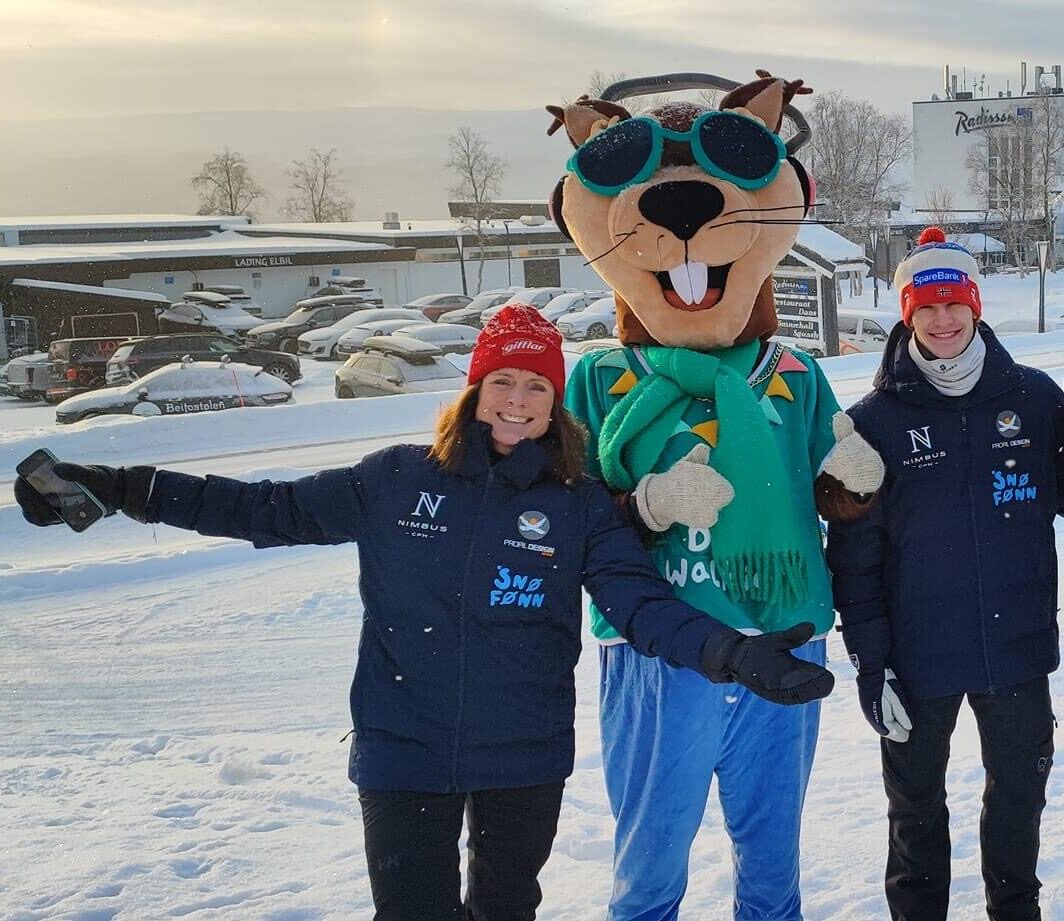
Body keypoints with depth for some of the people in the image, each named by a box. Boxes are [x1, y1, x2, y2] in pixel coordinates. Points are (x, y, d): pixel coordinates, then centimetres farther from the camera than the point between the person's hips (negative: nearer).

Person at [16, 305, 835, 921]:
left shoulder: (581, 506, -1)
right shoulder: (398, 479, -1)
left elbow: (642, 602, -9)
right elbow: (273, 510, 2)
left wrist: (731, 653, -28)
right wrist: (124, 490, -3)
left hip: (526, 756, 1)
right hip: (404, 749, -1)